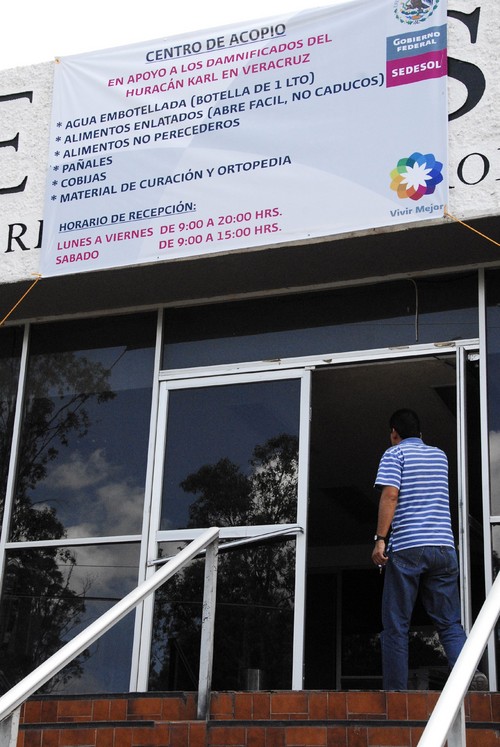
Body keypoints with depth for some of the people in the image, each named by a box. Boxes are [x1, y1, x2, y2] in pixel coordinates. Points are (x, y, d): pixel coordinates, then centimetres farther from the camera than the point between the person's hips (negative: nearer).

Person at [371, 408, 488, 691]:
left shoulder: (395, 454, 4)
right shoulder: (440, 456, 20)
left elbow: (390, 495, -11)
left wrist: (380, 539, -12)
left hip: (406, 548, -4)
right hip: (444, 546, 4)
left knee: (396, 625, 2)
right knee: (450, 622, 5)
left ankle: (396, 691, 0)